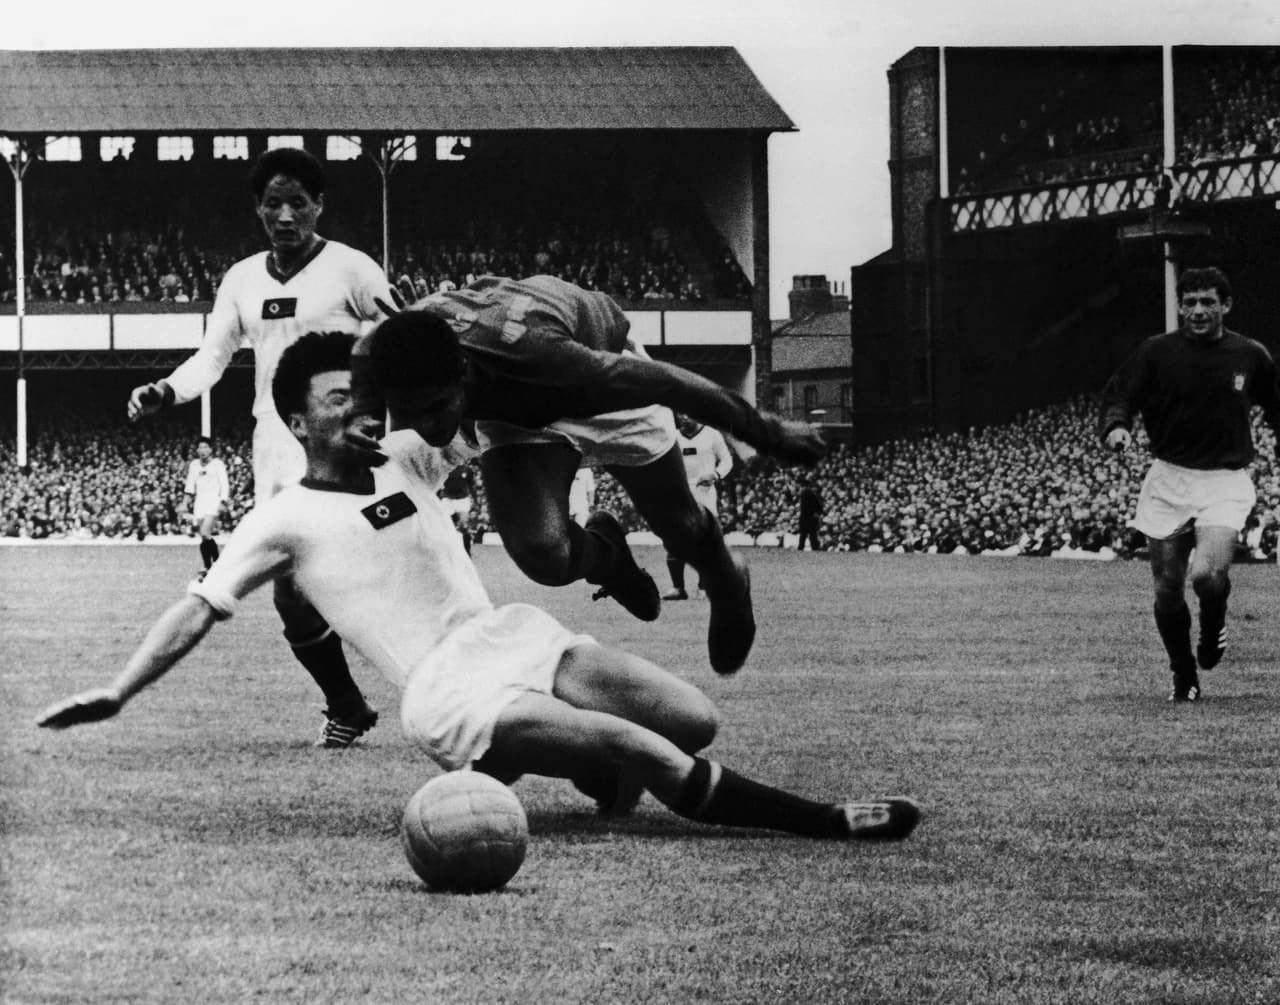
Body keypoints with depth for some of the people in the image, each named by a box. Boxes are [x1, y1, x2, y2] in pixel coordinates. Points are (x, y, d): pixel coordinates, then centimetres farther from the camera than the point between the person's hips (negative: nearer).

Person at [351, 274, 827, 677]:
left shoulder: (531, 355, -48)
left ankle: (727, 586, 54)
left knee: (679, 523, 15)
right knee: (542, 556, -19)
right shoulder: (369, 364, -36)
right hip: (514, 412, 2)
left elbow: (668, 382, -33)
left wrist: (769, 433, -21)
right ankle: (606, 557, 19)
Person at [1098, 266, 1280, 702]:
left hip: (1225, 482, -1)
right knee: (1168, 589, 1)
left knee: (1208, 574, -25)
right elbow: (1117, 396, -4)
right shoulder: (1157, 352, -2)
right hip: (1169, 480, 1)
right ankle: (1184, 678, 23)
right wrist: (1116, 426, -24)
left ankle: (1213, 627, 10)